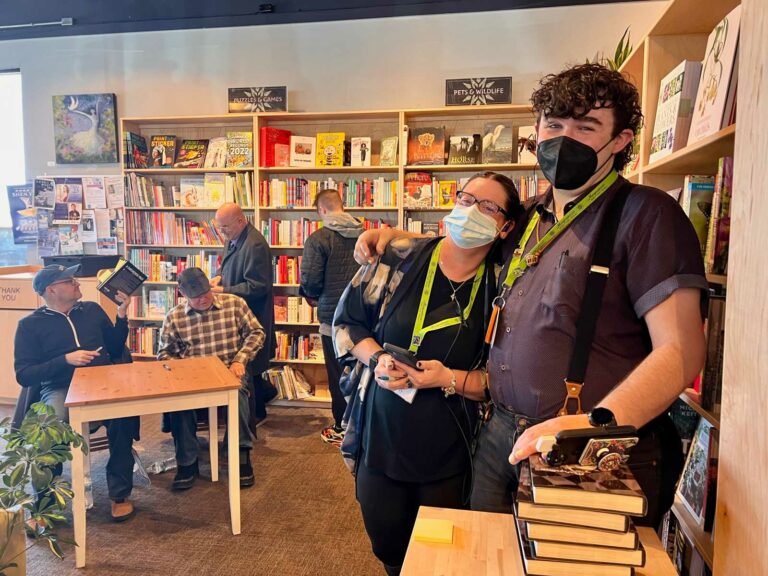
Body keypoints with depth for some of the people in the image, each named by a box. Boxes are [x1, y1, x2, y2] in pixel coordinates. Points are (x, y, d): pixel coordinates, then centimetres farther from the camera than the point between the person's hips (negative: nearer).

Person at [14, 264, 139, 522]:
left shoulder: (92, 310, 19)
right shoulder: (30, 324, 10)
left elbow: (115, 350, 21)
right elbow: (23, 375, 2)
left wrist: (121, 313, 9)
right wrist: (66, 360, -11)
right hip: (60, 389, -1)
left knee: (123, 414, -33)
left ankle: (120, 494, -20)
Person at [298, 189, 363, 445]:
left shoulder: (318, 238, -15)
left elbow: (310, 282, -17)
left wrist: (314, 297, 5)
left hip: (334, 317, -5)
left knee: (338, 375, 8)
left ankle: (342, 428, 19)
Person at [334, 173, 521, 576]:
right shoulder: (399, 259, -7)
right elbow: (347, 322, 1)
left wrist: (450, 379, -20)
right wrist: (377, 357, -16)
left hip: (448, 452, -1)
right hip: (381, 436, 1)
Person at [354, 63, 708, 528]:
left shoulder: (647, 214, -10)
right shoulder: (530, 218, 11)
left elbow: (681, 349, -18)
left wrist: (597, 423, -33)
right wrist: (397, 239, 15)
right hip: (500, 438, 7)